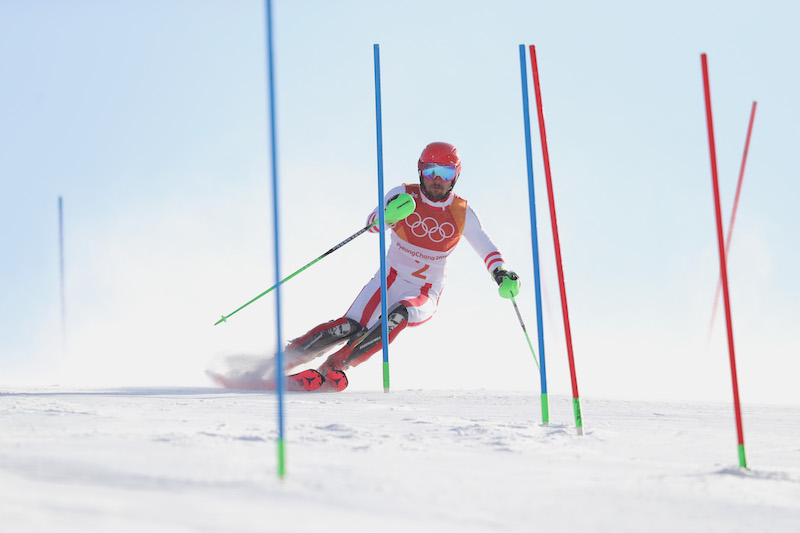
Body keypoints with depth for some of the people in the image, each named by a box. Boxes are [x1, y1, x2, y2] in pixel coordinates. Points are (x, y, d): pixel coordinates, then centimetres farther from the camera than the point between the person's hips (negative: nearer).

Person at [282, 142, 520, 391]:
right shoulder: (404, 195, -8)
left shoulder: (462, 213, -4)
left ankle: (333, 367, -33)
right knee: (351, 327, -24)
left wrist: (501, 274, -15)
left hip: (424, 295, 0)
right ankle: (285, 359, -10)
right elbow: (372, 223, -20)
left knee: (398, 315, -35)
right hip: (391, 279, 0)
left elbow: (485, 247, 4)